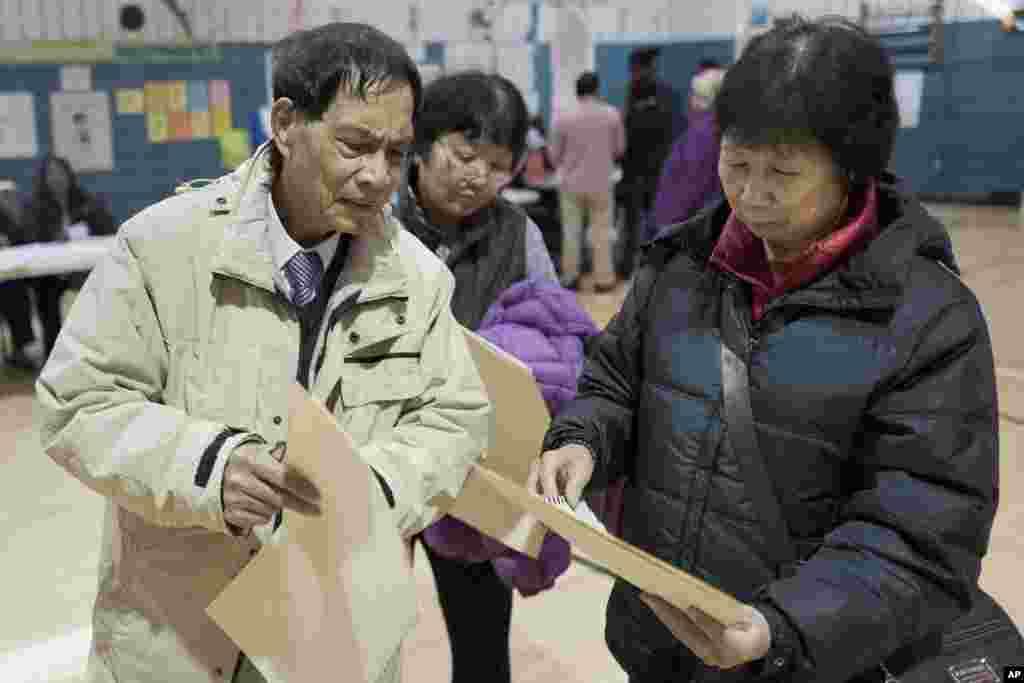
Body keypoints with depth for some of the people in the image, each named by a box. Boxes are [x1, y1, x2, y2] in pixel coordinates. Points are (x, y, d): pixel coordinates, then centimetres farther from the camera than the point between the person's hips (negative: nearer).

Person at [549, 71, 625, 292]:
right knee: (601, 231, 7)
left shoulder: (564, 119, -8)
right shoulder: (612, 114, -8)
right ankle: (603, 278, 10)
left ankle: (570, 276, 17)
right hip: (601, 184, 0)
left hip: (572, 183, 0)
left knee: (571, 231, 11)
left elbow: (555, 155, 1)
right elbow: (620, 148, 3)